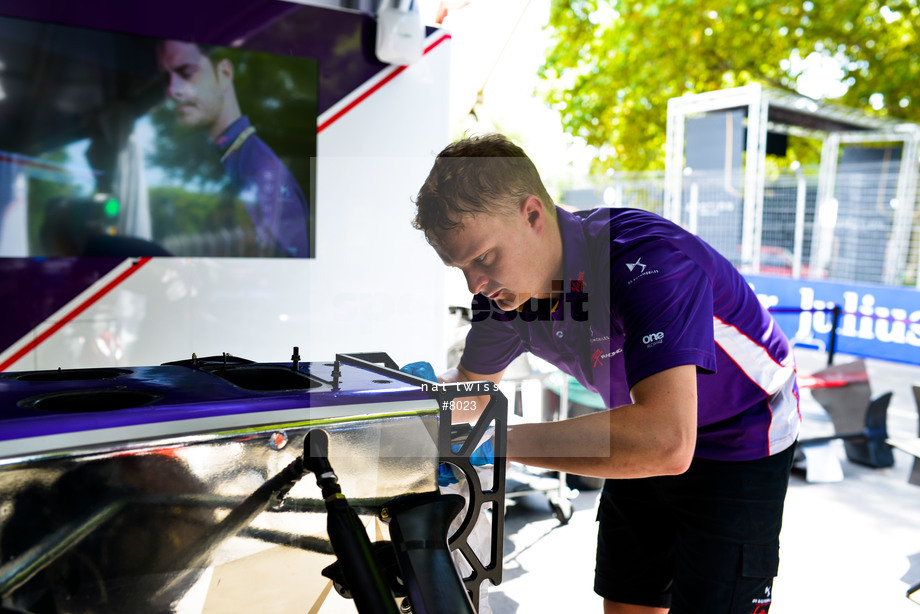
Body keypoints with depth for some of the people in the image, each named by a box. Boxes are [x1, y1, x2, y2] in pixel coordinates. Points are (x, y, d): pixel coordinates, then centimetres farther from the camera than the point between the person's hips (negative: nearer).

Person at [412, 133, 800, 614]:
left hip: (741, 444, -6)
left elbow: (667, 443, -49)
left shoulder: (648, 260, -37)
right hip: (646, 443, 6)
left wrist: (497, 440, -45)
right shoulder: (507, 285, -13)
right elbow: (472, 381, 6)